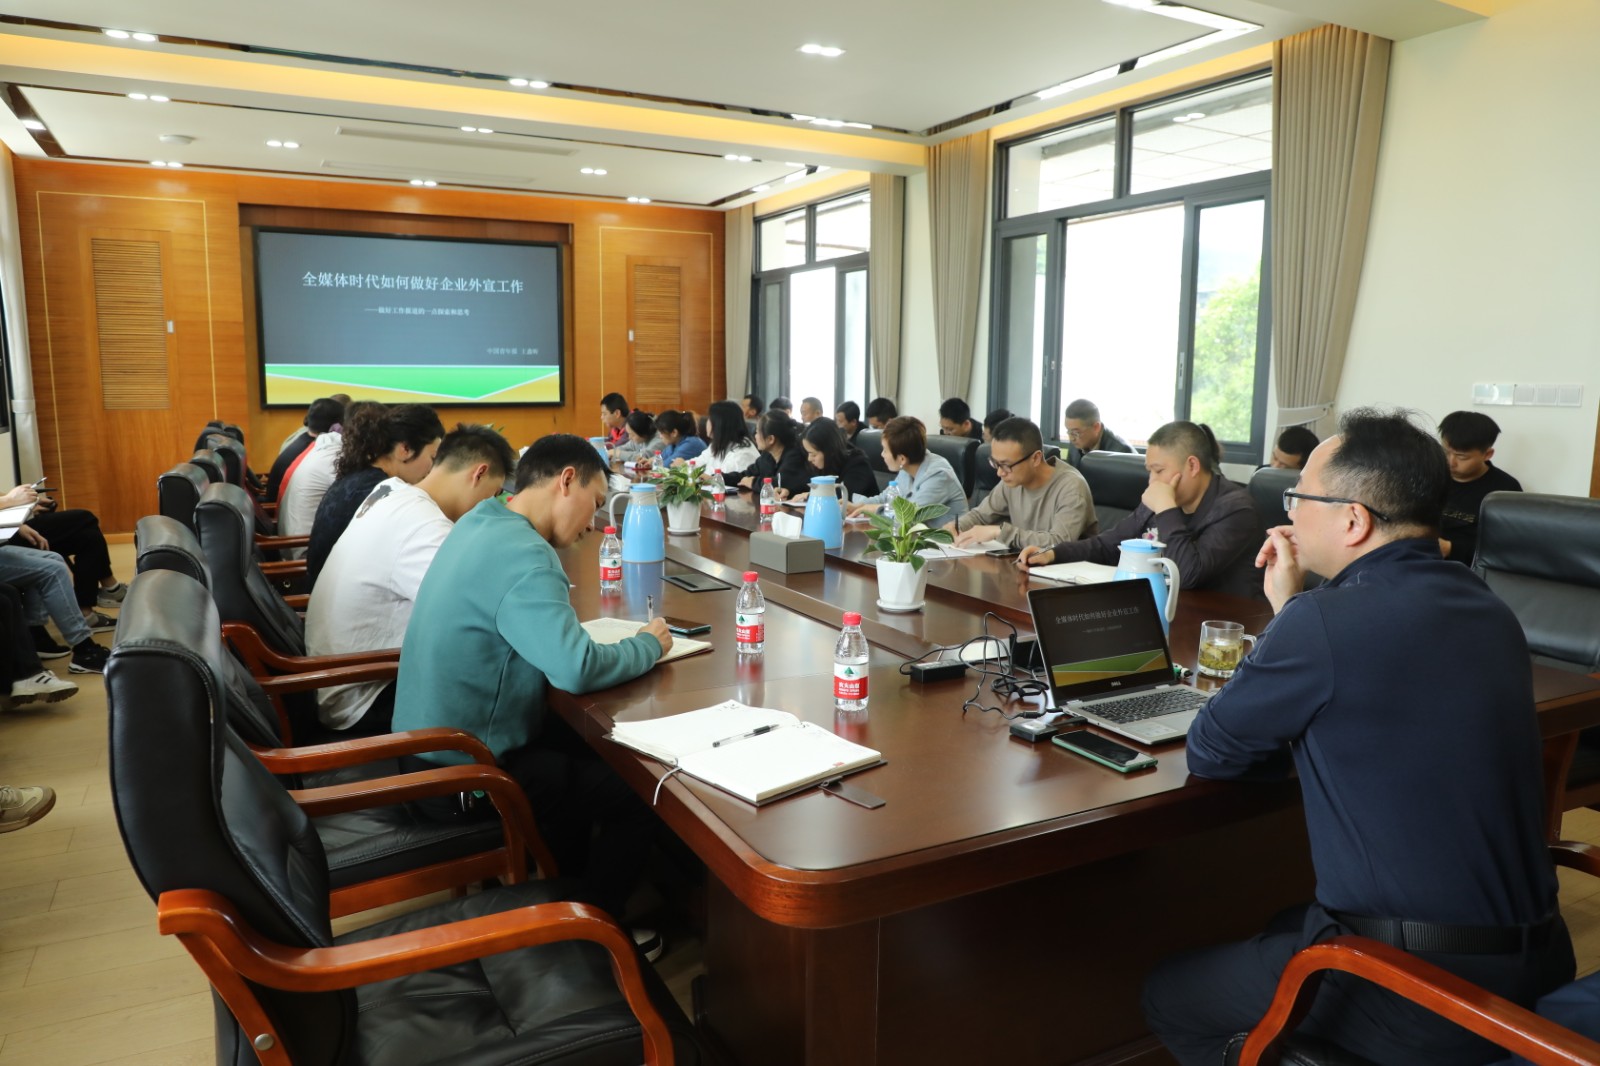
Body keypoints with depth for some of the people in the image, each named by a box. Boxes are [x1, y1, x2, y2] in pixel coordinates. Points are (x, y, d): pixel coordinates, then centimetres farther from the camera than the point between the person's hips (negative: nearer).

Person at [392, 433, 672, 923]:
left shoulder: (478, 523, 5)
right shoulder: (524, 555, -25)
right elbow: (576, 670, -34)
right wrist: (649, 645, -16)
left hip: (428, 747, 10)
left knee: (593, 744, 23)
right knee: (639, 791, -2)